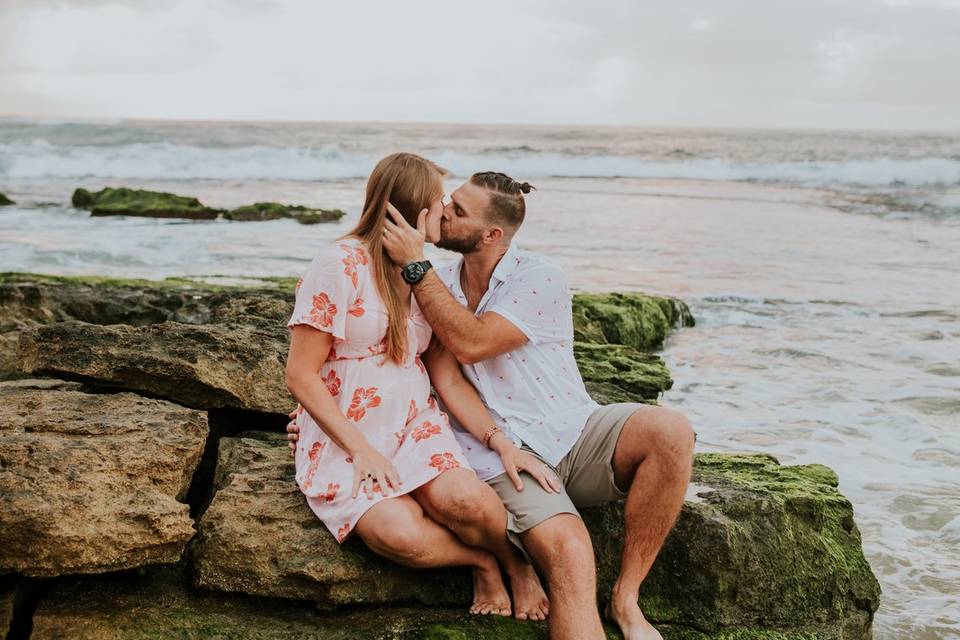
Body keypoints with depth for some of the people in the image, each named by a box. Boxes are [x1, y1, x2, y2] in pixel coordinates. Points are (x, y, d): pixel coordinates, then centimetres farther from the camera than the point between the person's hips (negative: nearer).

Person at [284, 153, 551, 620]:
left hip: (415, 425, 5)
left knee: (468, 501, -28)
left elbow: (448, 377, 7)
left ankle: (515, 564, 3)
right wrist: (362, 450, -18)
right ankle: (483, 559, -2)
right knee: (401, 536, -32)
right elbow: (301, 376, -12)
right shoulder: (340, 266, -11)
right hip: (343, 440, -4)